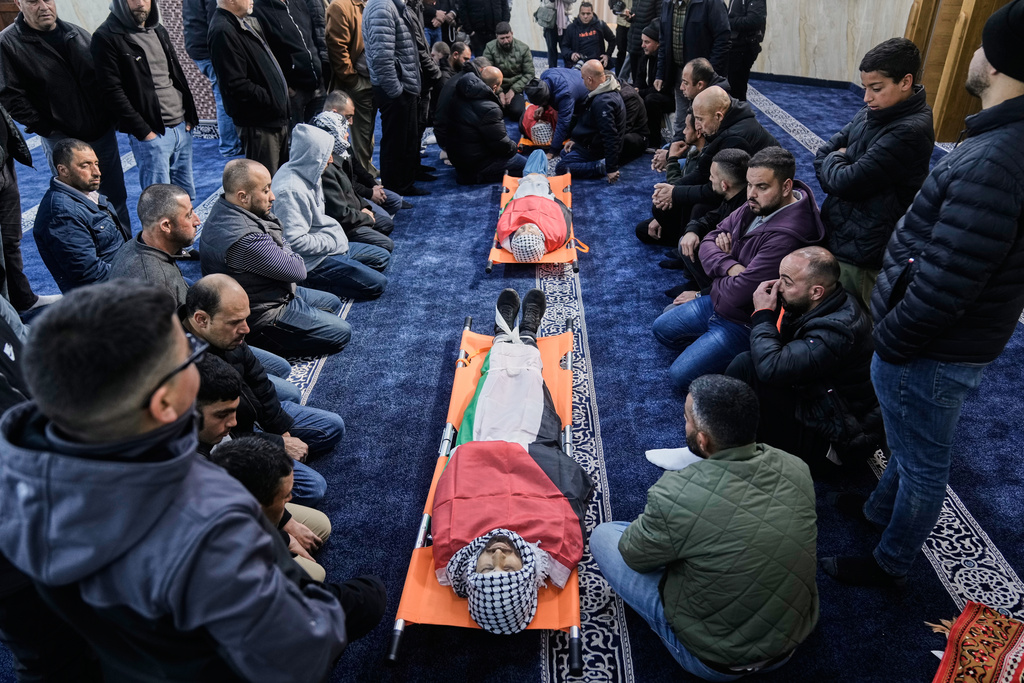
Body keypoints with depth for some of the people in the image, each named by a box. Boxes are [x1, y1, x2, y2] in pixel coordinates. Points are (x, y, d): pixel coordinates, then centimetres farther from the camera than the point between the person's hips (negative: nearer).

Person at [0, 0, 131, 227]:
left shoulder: (77, 33, 8)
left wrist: (112, 116, 5)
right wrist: (45, 128, -13)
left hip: (103, 132, 4)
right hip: (62, 141, -4)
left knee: (116, 197, 12)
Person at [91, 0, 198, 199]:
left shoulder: (159, 31, 16)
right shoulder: (107, 37, -6)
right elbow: (112, 92, -11)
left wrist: (189, 116, 10)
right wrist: (143, 131, -15)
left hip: (182, 127, 7)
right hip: (151, 133, -7)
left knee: (187, 197, 10)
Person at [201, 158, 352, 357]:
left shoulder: (223, 208, -2)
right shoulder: (246, 239, -35)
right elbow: (298, 271, -24)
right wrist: (291, 256, -5)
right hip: (263, 315, -11)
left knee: (333, 303, 24)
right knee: (342, 333, -6)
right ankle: (263, 342, -2)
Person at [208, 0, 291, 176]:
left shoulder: (248, 22, 14)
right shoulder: (223, 31, -17)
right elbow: (237, 85, -23)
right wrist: (273, 101, -17)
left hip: (275, 117, 10)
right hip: (258, 122, -10)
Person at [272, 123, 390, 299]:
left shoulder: (309, 175, 6)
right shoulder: (291, 191, -26)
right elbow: (295, 241, -29)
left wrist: (335, 232, 4)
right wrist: (332, 242, -17)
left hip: (331, 244, 11)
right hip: (312, 262, -11)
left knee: (382, 258, 17)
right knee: (377, 284, -12)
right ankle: (313, 284, -6)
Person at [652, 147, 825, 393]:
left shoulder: (785, 235, -34)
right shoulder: (758, 206, -5)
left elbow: (738, 293, -31)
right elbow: (709, 241, 0)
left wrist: (709, 291, -9)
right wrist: (730, 266, -22)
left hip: (744, 322, -9)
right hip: (719, 302, 9)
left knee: (681, 377, -12)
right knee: (662, 328, 19)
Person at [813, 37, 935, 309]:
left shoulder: (910, 131, -22)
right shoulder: (873, 112, 6)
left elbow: (846, 183, -24)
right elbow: (821, 157, 8)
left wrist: (835, 159, -4)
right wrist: (840, 164, -11)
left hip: (861, 253, -8)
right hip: (837, 233, 8)